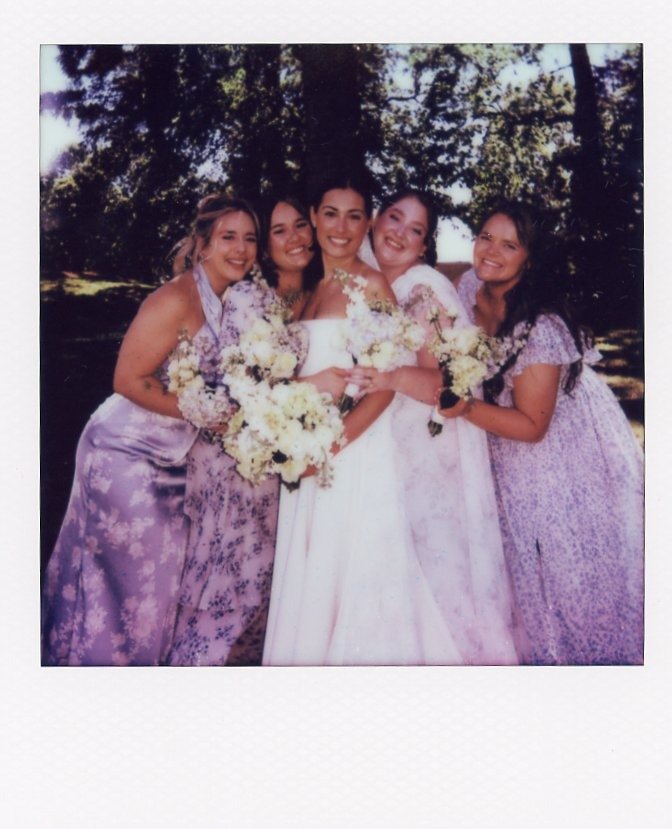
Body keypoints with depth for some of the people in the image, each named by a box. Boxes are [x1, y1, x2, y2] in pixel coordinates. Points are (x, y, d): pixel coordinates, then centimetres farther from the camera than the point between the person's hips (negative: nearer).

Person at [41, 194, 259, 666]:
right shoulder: (177, 299, -20)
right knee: (129, 578, 4)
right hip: (125, 453, -8)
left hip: (169, 460, 8)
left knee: (160, 576, 16)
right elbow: (129, 380, -20)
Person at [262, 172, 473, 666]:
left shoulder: (373, 285, -7)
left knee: (355, 572, 2)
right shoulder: (310, 287, 12)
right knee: (310, 577, 14)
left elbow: (385, 386, -13)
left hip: (357, 448, -6)